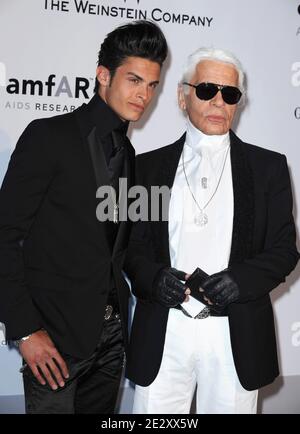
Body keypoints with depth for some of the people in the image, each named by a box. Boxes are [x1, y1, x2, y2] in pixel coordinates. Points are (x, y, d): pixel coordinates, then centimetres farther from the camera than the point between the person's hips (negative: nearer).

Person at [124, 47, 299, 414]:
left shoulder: (268, 167, 5)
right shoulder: (149, 166, 7)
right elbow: (133, 243, 7)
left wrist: (240, 279, -15)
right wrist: (155, 277, -13)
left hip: (237, 336, 0)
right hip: (162, 332, 1)